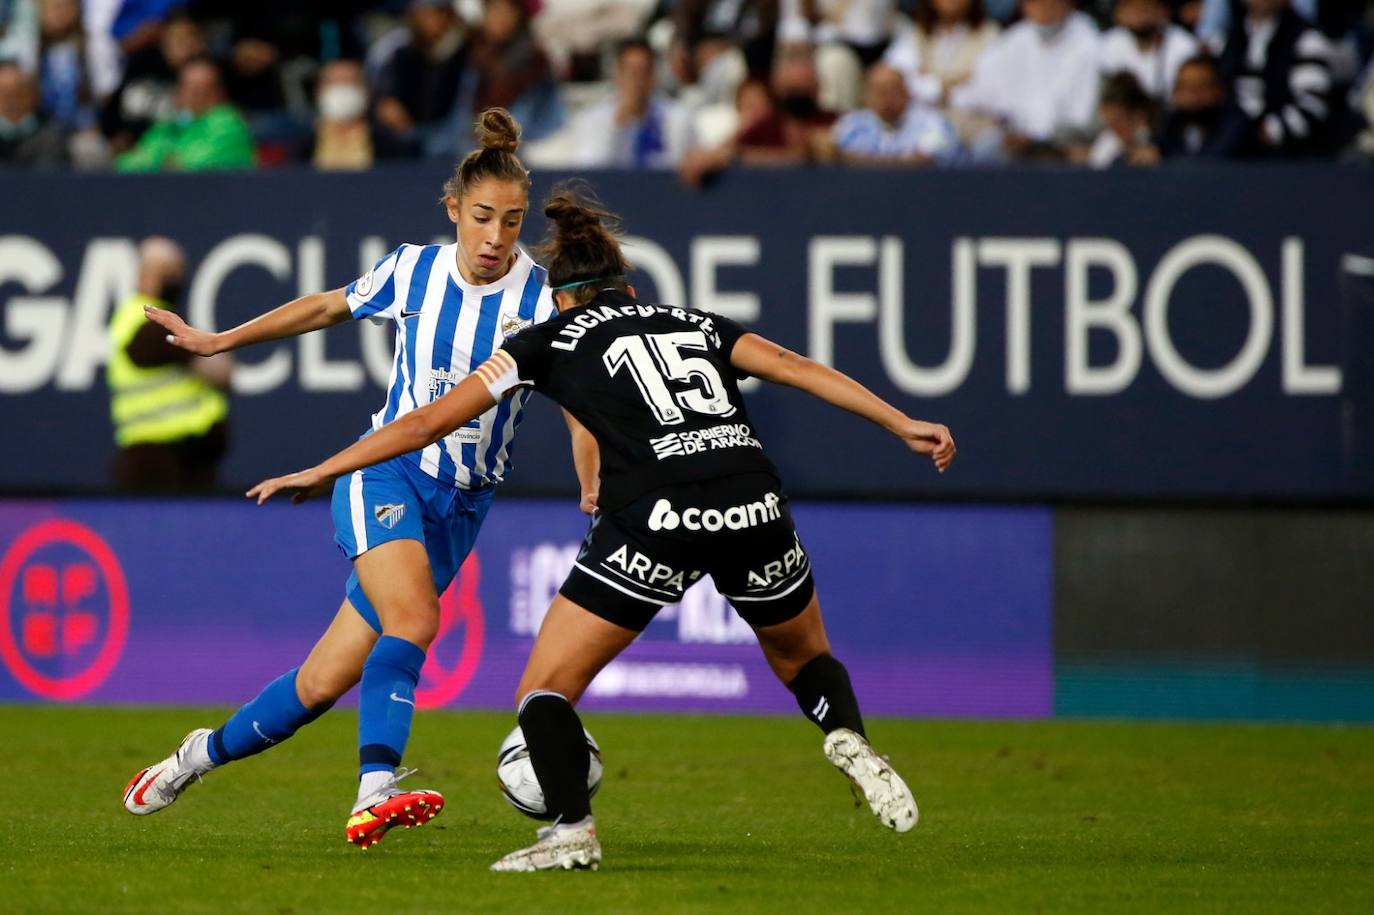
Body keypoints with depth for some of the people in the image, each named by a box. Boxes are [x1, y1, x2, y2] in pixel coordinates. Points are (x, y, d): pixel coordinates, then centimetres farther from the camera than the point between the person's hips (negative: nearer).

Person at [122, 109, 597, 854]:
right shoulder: (412, 270, -3)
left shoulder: (542, 302, -9)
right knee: (413, 620, -31)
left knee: (324, 682, 0)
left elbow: (582, 408, -15)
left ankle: (207, 752, 23)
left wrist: (595, 494, -33)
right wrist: (220, 341, 22)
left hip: (461, 505, 1)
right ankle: (374, 795, -39)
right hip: (385, 474, -1)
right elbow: (327, 308, 15)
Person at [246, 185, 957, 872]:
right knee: (805, 659, 29)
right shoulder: (696, 324, 26)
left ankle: (572, 829, -15)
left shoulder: (549, 340, 17)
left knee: (544, 690, 8)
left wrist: (322, 472, 25)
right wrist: (903, 425, 13)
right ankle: (850, 742, -2)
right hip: (755, 505, 4)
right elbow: (795, 367, 13)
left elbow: (429, 422, 17)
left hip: (656, 518, -4)